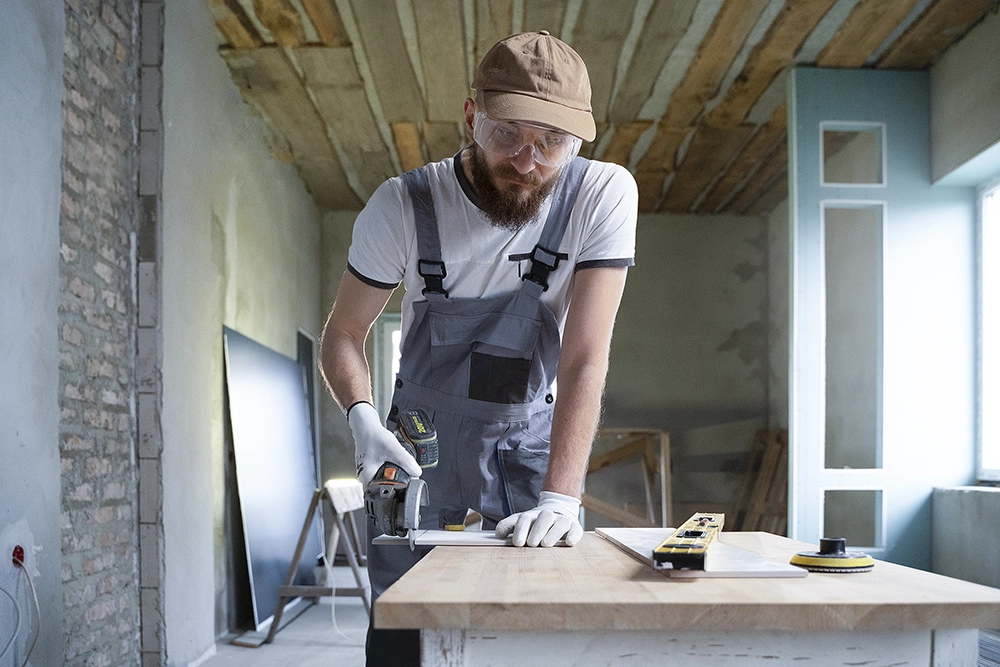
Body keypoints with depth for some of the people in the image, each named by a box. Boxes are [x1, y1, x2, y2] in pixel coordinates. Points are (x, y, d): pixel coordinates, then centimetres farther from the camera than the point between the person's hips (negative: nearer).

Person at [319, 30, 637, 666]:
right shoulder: (404, 204, -15)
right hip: (421, 435, 0)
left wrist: (561, 497, -31)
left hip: (533, 439, 0)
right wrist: (363, 417, -23)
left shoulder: (605, 195, -18)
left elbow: (585, 358, -22)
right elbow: (344, 333, -4)